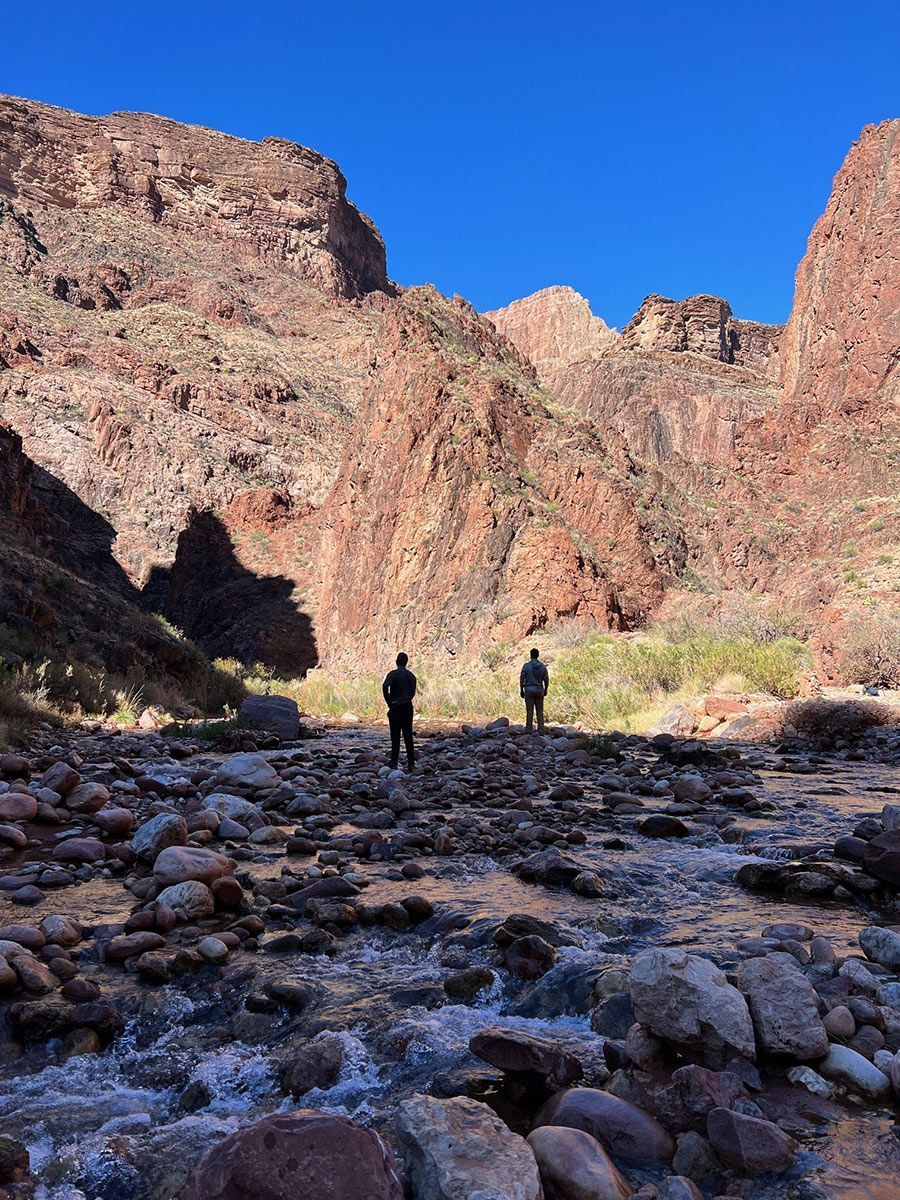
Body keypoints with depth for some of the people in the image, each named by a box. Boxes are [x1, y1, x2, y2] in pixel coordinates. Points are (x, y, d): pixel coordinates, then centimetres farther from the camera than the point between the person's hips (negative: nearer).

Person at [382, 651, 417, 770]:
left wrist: (389, 702, -15)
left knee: (395, 736, 0)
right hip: (408, 707, 4)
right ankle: (411, 763, 6)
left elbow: (385, 686, -24)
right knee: (408, 736, 7)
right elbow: (413, 693, 13)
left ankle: (394, 764, 1)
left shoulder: (393, 674, -7)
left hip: (396, 707, -4)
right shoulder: (411, 676, 10)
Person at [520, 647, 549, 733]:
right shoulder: (542, 666, 1)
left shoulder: (526, 666, -6)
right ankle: (540, 729, 4)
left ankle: (529, 730, -3)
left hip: (529, 690, -2)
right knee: (540, 711, 6)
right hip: (539, 690, 2)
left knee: (529, 711, -1)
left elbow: (522, 679, -6)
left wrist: (521, 690, 4)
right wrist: (545, 690, 16)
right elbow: (546, 680, 3)